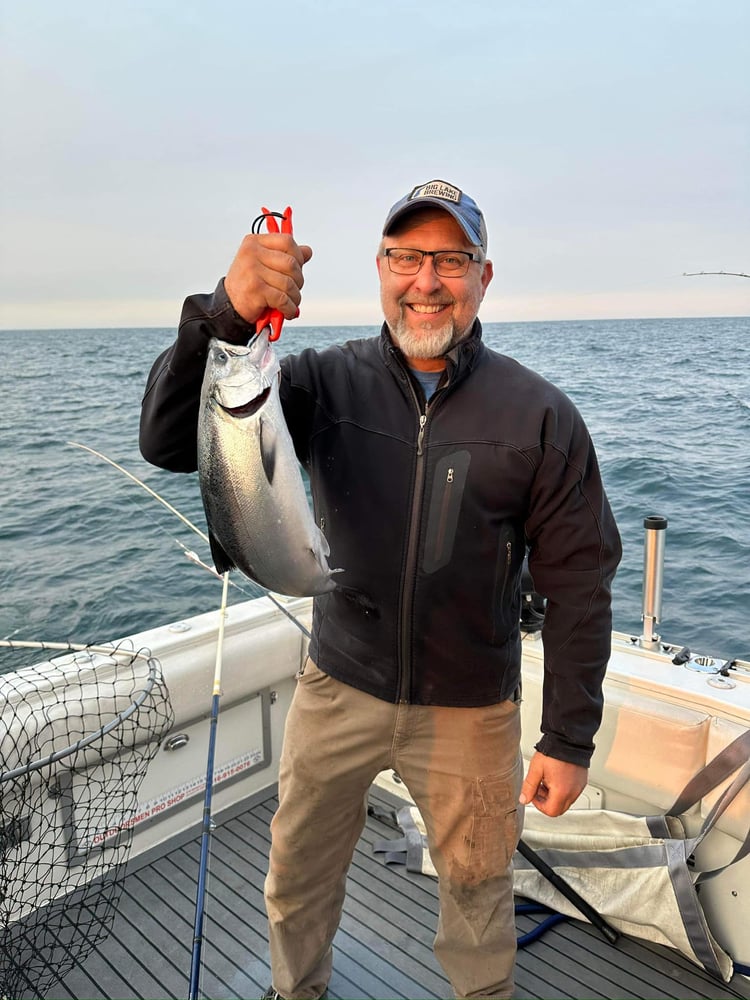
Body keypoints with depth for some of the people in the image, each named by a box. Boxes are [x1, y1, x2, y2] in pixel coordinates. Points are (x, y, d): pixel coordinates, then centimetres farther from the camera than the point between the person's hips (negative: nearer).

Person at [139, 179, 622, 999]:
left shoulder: (540, 416, -11)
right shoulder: (326, 383, -9)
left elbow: (577, 583, -7)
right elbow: (169, 440, -19)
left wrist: (570, 739, -7)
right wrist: (225, 315, -36)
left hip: (470, 710, -1)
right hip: (338, 688, 2)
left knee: (477, 883, 21)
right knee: (298, 872, 22)